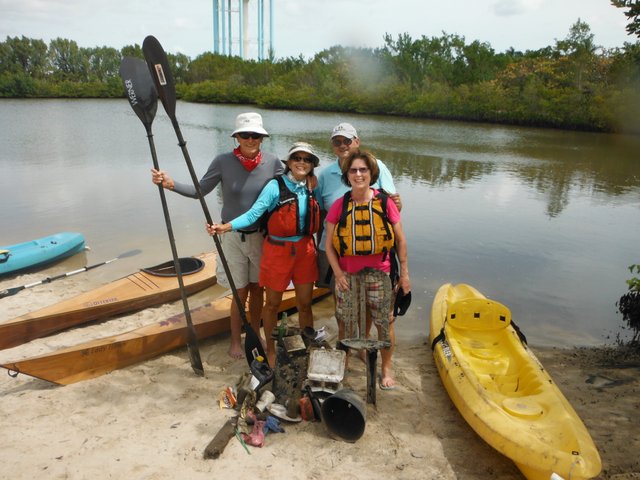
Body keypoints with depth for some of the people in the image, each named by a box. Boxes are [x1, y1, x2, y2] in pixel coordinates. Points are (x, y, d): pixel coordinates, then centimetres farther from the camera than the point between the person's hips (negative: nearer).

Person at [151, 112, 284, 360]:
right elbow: (200, 190, -5)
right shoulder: (223, 161, -12)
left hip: (261, 235, 2)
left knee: (257, 289, 14)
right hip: (233, 236, -2)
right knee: (241, 292, 7)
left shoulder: (272, 162, -7)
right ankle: (235, 341, 28)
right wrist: (171, 184, -17)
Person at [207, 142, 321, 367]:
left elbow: (317, 216, 9)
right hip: (278, 249, -4)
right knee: (273, 303, 10)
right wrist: (226, 226, -31)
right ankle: (270, 349, 29)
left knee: (305, 303, 11)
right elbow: (254, 214, -19)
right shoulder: (276, 186, -12)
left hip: (305, 249, 4)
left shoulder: (311, 187, 3)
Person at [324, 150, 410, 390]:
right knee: (346, 324, 14)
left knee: (384, 323, 8)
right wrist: (338, 273, -7)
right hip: (347, 275, 1)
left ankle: (386, 368, 30)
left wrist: (404, 273, 1)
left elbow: (400, 241, 1)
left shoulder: (385, 203, -6)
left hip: (378, 273, -1)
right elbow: (329, 244, 1)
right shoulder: (339, 206, -4)